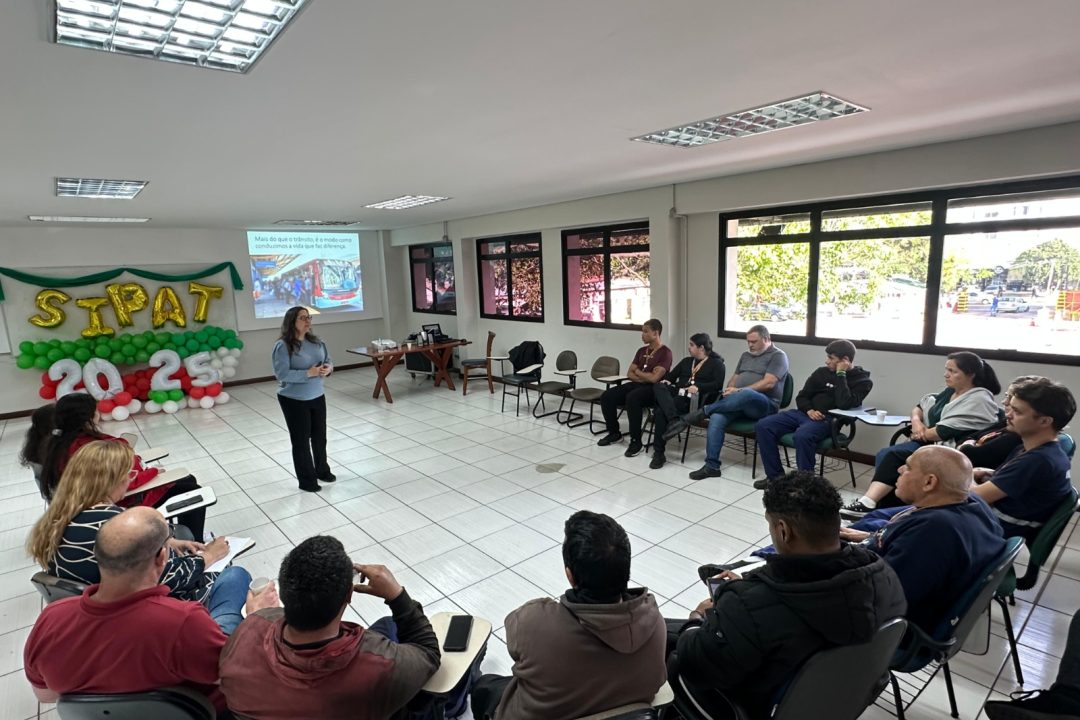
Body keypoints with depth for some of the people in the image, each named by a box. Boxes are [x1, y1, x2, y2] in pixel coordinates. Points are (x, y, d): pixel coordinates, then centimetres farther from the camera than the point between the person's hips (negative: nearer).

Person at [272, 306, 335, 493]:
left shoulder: (316, 342, 3)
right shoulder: (283, 346, -17)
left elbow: (328, 360, 11)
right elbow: (282, 374, -23)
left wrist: (328, 368, -12)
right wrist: (308, 373, -28)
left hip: (317, 397, 6)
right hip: (294, 400, -6)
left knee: (320, 436, 18)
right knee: (301, 440, 5)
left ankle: (322, 470, 37)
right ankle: (306, 480, 18)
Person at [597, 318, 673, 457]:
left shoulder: (665, 352, -9)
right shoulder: (641, 351, 15)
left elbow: (654, 378, -19)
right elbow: (629, 374, 12)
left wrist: (638, 371, -1)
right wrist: (644, 377, -8)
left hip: (654, 389, -8)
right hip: (637, 385, 8)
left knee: (632, 398, -38)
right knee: (606, 396, -10)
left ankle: (636, 442, -27)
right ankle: (614, 433, 9)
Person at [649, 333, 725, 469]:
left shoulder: (716, 363, 9)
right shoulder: (686, 361, 29)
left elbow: (717, 384, -7)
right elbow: (671, 375, 21)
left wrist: (698, 387, -21)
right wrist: (666, 381, -3)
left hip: (695, 398, -6)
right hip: (677, 393, 6)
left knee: (660, 411, -30)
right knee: (658, 386, -30)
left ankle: (659, 452, -22)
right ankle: (674, 420, -45)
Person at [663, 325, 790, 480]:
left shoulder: (778, 356, 1)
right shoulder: (746, 355, 24)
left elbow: (769, 383, -12)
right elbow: (734, 379, 22)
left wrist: (739, 390, -18)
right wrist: (729, 391, -3)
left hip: (764, 405, -6)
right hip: (739, 403, 6)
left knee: (747, 394, -42)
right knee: (717, 418, -28)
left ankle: (700, 413, -30)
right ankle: (712, 466, -27)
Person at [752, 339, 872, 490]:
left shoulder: (863, 381, 0)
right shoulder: (822, 372, 13)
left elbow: (845, 404, -19)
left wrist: (840, 374, -13)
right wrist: (809, 410, -7)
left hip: (827, 420, -6)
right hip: (805, 414, 6)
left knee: (802, 435, -38)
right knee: (763, 426, -14)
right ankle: (775, 476, -6)